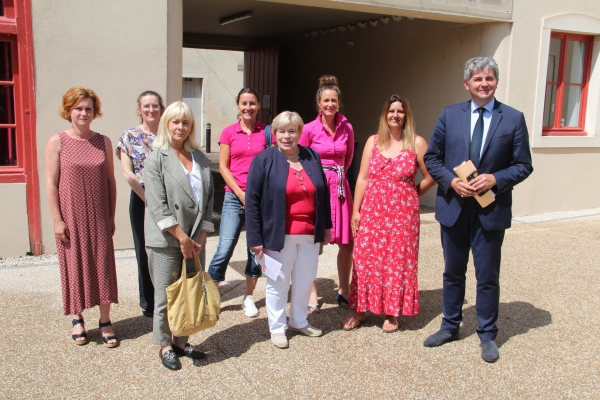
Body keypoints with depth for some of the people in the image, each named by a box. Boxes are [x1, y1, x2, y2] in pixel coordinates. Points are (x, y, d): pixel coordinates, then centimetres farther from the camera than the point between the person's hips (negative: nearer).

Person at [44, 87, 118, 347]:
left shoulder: (103, 142, 4)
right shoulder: (57, 142, -4)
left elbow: (110, 181, 7)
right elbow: (51, 183, -5)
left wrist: (111, 216, 6)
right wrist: (57, 219, -9)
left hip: (99, 217, 2)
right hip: (71, 217, -2)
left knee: (103, 265, 4)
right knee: (74, 266, 8)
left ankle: (105, 321, 16)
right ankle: (77, 319, 25)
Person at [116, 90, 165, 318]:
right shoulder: (130, 137, 2)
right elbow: (128, 173, -5)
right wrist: (148, 198, -10)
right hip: (141, 199, -1)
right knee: (145, 252, 7)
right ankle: (149, 304, 21)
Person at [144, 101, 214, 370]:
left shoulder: (200, 158, 11)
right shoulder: (156, 158, -4)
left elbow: (208, 198, 9)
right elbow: (157, 204, -12)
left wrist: (201, 235, -1)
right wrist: (181, 237, -15)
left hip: (195, 238, 5)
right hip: (166, 239, -5)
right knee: (166, 294, 4)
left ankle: (180, 340, 25)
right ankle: (165, 345, 19)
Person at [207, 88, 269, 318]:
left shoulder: (267, 132, 4)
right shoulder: (229, 133, 4)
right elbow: (223, 166, 2)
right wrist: (240, 193, -6)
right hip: (234, 197, -1)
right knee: (225, 248, -6)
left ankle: (249, 297, 20)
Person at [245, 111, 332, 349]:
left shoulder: (312, 158, 5)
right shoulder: (264, 160, -7)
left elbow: (323, 194, 12)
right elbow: (252, 201, -9)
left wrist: (326, 226, 10)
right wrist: (255, 238, -12)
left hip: (310, 234, 4)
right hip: (279, 235, -4)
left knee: (305, 280, 16)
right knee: (278, 283, 9)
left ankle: (299, 321, 35)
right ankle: (277, 327, 25)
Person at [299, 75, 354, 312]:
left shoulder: (347, 128, 4)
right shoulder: (310, 129, -5)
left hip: (339, 187, 4)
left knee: (347, 242, 6)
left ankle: (344, 291, 23)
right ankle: (312, 295, 12)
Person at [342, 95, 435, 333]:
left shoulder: (417, 143, -2)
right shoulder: (373, 141, 6)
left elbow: (430, 177, 2)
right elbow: (362, 178, 5)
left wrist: (412, 195, 8)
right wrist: (356, 210, 2)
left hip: (402, 213, -2)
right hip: (372, 211, 2)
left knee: (398, 261, 4)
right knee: (365, 258, 4)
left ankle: (392, 313, 18)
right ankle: (360, 310, 17)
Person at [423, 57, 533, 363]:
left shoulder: (514, 119, -2)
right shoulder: (449, 115, 2)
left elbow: (523, 165, 0)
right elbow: (431, 158, 4)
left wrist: (495, 180, -17)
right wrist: (451, 181, -12)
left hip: (491, 210, -2)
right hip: (453, 207, 2)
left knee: (488, 277, 8)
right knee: (453, 272, 15)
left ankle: (488, 335, 24)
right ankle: (450, 326, 32)